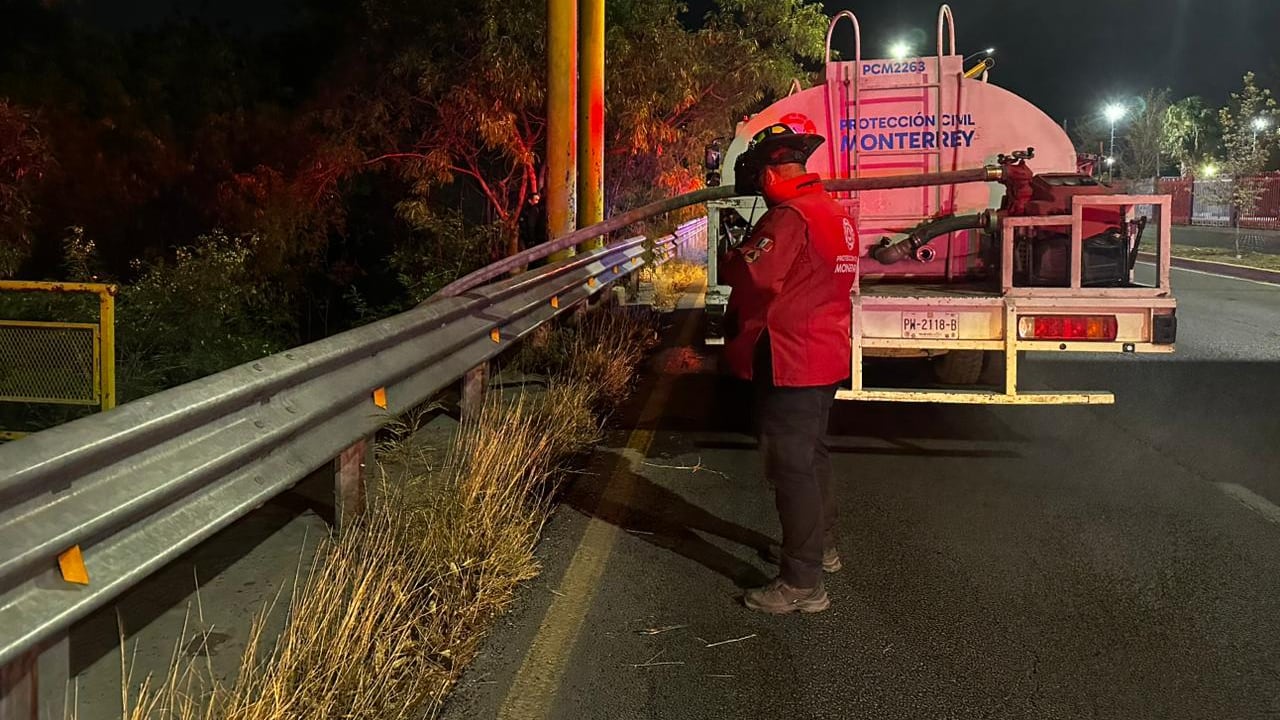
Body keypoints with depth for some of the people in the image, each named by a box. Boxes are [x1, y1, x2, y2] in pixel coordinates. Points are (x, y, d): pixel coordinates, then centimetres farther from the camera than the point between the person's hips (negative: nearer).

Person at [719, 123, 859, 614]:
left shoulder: (789, 217, -19)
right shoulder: (838, 215, 11)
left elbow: (752, 275, -28)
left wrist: (729, 260, -7)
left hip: (789, 362, -10)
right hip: (826, 355, 10)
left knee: (791, 466, -5)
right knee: (811, 453, 24)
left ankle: (802, 584, -1)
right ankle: (821, 546, 40)